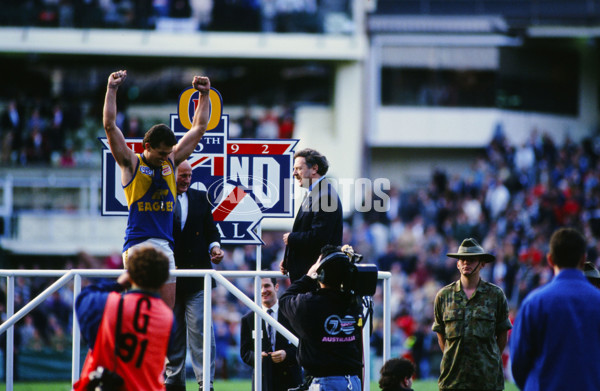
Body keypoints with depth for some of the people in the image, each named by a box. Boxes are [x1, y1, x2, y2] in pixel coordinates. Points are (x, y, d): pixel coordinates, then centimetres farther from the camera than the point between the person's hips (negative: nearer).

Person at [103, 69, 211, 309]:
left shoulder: (171, 162, 14)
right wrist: (112, 90, -8)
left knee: (167, 306, 1)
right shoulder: (131, 163, 2)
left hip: (165, 243, 5)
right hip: (137, 243, -5)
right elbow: (110, 126, -5)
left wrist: (204, 95, 15)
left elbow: (198, 128, 19)